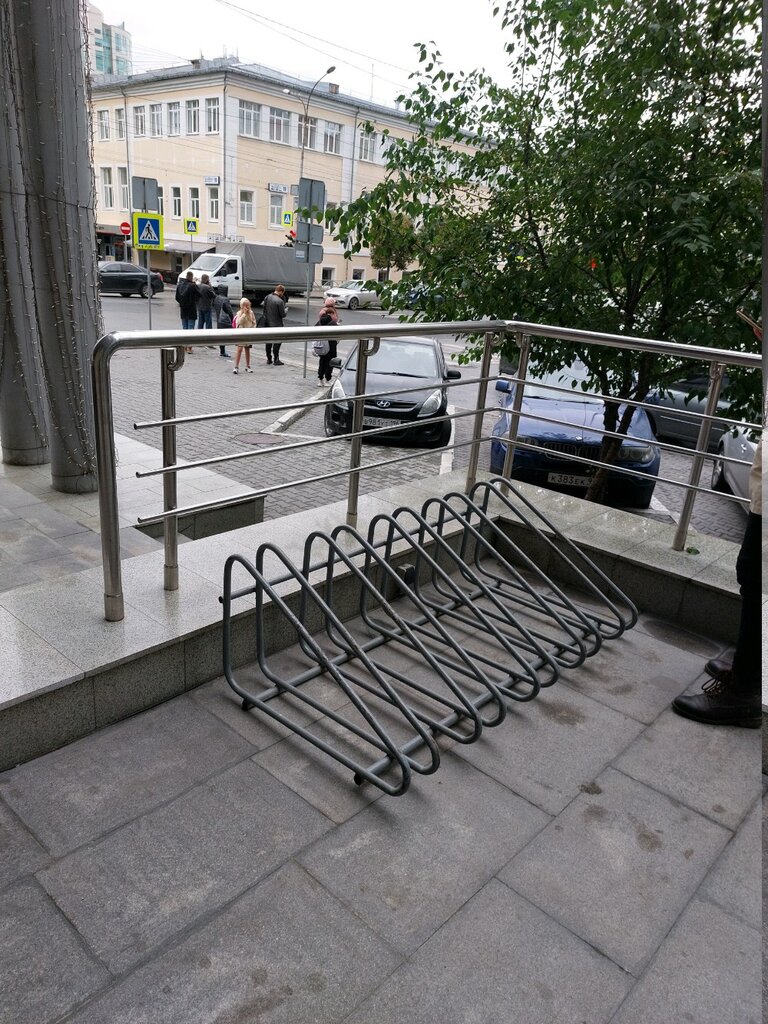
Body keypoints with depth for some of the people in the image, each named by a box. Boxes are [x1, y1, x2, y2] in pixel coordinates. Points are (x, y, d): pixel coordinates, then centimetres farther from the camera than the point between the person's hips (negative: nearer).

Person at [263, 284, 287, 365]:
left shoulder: (267, 297, 2)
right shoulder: (280, 301, -20)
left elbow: (264, 310, 10)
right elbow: (283, 314, -14)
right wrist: (286, 309, 3)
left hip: (267, 323, 7)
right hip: (276, 324, -7)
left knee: (268, 342, 15)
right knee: (277, 342, 3)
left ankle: (269, 359, 23)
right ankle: (276, 360, 5)